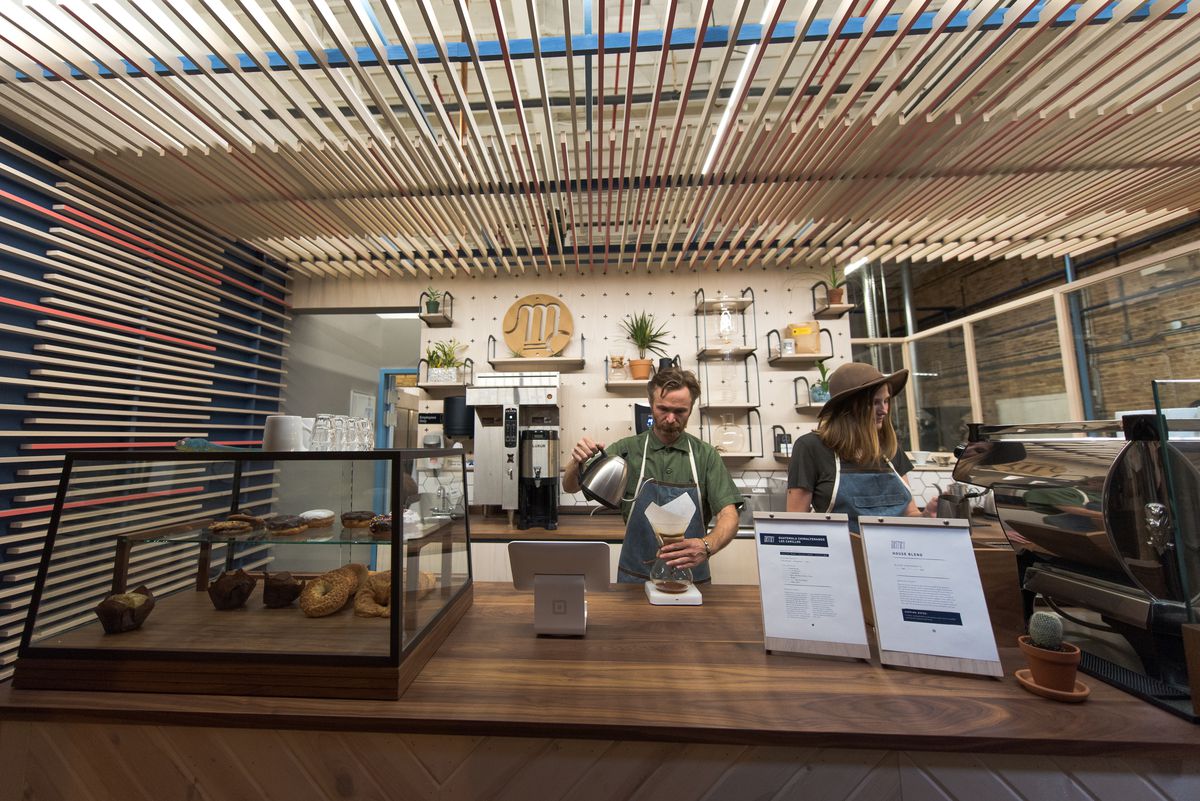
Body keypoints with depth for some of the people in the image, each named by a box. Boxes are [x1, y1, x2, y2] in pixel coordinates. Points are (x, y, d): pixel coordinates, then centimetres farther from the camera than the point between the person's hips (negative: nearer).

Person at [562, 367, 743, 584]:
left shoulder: (706, 455, -2)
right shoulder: (626, 450, -3)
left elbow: (728, 516, -6)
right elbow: (571, 486, -2)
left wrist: (706, 546, -26)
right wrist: (578, 461, -24)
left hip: (691, 576, 1)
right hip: (635, 577, -1)